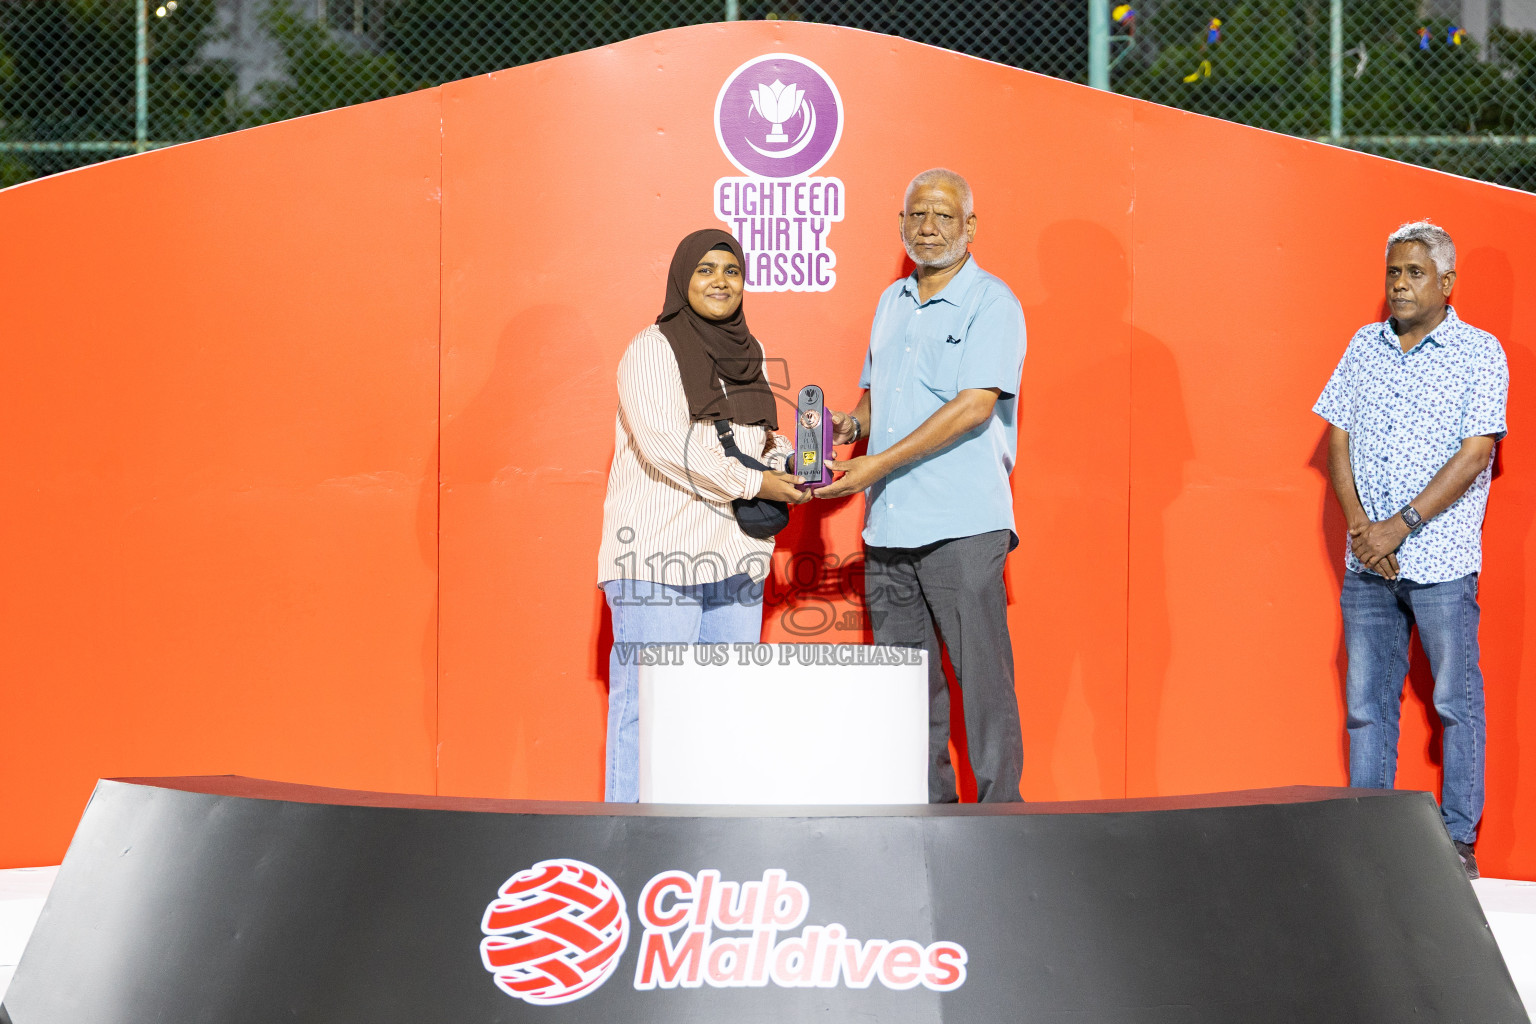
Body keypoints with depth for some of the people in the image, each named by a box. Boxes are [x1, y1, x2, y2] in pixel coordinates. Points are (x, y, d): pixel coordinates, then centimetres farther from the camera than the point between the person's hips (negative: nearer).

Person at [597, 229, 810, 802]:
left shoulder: (746, 355, 18)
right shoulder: (652, 350, -3)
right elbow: (665, 444, -14)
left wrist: (789, 463, 3)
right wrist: (752, 483, -15)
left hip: (734, 560, 7)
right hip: (660, 558, -7)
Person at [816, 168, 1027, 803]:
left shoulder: (991, 304, -5)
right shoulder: (892, 303, 18)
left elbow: (974, 405, -15)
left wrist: (880, 463, -18)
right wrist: (853, 423, 3)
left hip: (962, 523, -7)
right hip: (888, 524, 7)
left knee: (982, 678, -5)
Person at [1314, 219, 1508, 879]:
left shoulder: (1480, 354, -2)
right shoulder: (1365, 347, 11)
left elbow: (1474, 454, -10)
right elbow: (1338, 438, 8)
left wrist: (1400, 525, -15)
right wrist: (1360, 523, -7)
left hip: (1440, 561, -4)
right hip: (1366, 560, 4)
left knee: (1456, 701, 0)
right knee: (1367, 701, 6)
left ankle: (1458, 838, 6)